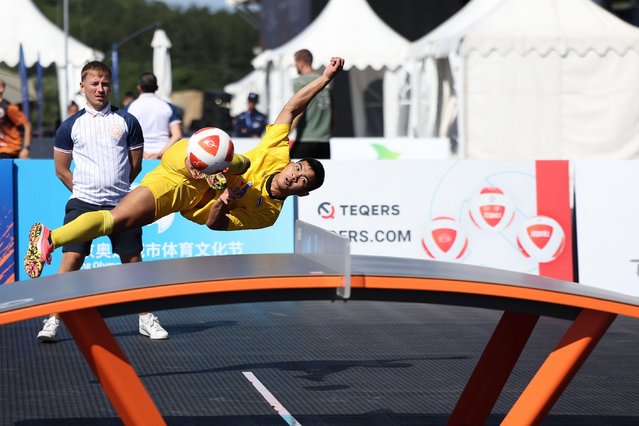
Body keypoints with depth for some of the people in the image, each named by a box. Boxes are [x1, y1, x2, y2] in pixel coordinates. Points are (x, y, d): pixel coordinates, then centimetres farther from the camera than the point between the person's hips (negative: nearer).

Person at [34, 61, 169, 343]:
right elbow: (61, 169, 11)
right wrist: (85, 191, 8)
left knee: (133, 260, 5)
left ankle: (145, 318, 18)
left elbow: (135, 165, 11)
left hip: (120, 204, 1)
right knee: (71, 259, -9)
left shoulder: (127, 121, 5)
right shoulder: (71, 126, 5)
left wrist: (115, 189, 13)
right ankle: (52, 321, -4)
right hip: (83, 203, -1)